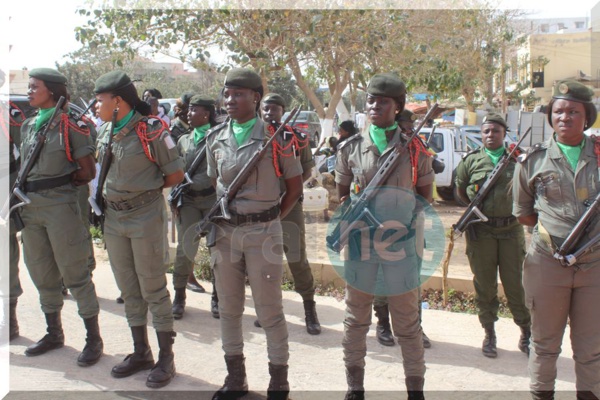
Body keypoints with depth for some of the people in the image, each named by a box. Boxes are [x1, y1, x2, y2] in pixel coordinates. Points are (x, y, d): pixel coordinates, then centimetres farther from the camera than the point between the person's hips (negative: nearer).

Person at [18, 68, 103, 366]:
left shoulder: (70, 124, -7)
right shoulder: (27, 126, 13)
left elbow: (88, 172, -8)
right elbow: (25, 167, 21)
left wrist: (61, 182, -3)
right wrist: (26, 189, 5)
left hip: (61, 206, -7)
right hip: (30, 207, 7)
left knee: (74, 273, -2)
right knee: (42, 274, 15)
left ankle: (94, 338, 9)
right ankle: (54, 332, 31)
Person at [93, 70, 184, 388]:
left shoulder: (151, 131, -15)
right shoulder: (104, 132, 6)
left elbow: (175, 174, -9)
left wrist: (145, 190, -2)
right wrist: (108, 193, 8)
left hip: (146, 216, -7)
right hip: (113, 217, 7)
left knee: (153, 288, 1)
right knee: (128, 289, 14)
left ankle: (166, 357, 15)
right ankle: (140, 352, 29)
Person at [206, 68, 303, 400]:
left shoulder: (275, 137, -6)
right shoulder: (216, 139, 8)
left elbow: (295, 187, 0)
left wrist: (269, 219, -1)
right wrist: (218, 217, 8)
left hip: (262, 232, -5)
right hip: (224, 231, 5)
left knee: (269, 309, 3)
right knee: (228, 307, 13)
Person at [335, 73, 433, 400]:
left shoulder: (414, 148, 0)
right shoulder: (351, 148, 4)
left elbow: (424, 197, 8)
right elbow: (342, 196, 11)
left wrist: (405, 222, -4)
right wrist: (352, 216, -5)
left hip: (401, 245, -1)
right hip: (359, 244, 2)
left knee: (407, 324, 9)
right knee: (356, 321, 13)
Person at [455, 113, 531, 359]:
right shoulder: (471, 160, 5)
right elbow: (460, 190, 15)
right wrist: (478, 209, 7)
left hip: (511, 229, 0)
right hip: (480, 231, 0)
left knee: (516, 283, 4)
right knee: (485, 285, 7)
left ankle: (526, 333, 21)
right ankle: (489, 334, 20)